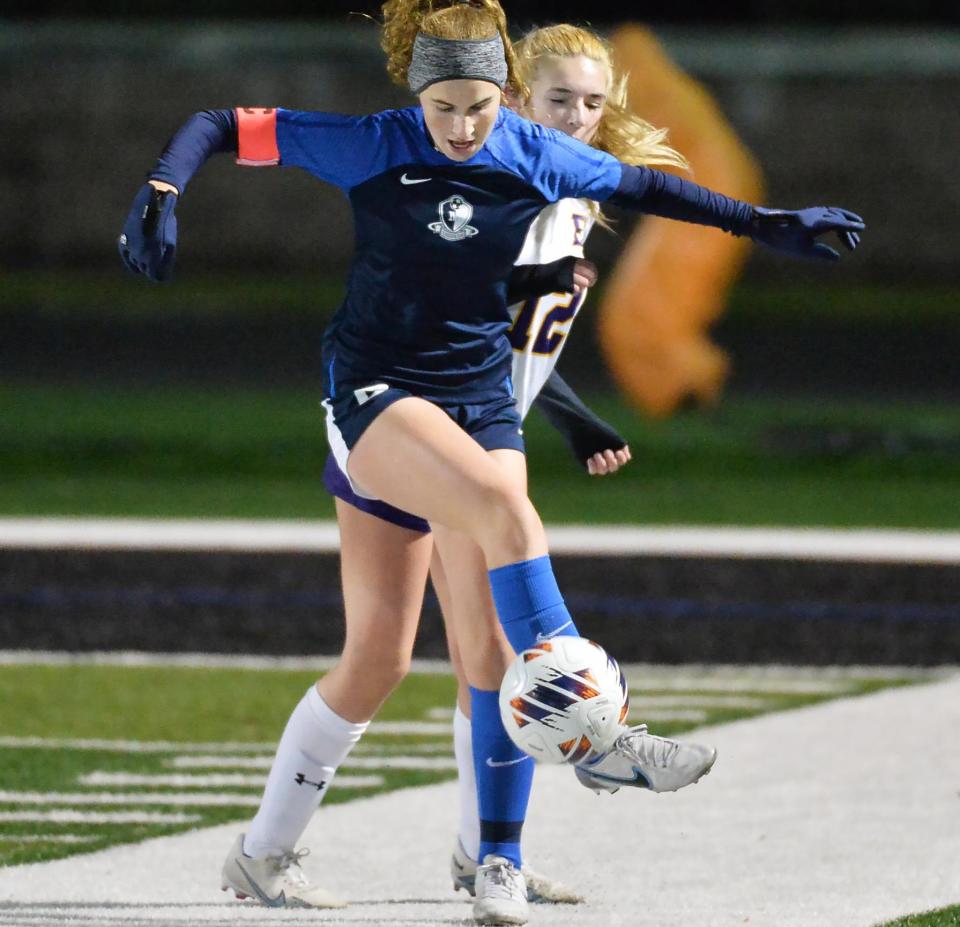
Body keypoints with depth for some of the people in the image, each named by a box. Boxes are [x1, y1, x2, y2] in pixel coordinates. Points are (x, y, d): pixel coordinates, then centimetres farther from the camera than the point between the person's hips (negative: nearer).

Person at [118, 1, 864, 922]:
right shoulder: (368, 148, -9)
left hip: (482, 397, 4)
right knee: (506, 510, -33)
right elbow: (220, 128, -5)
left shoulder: (536, 157, 0)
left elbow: (642, 187, 16)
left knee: (494, 646, -5)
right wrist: (160, 196, -22)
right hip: (374, 395, -4)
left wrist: (765, 223, 18)